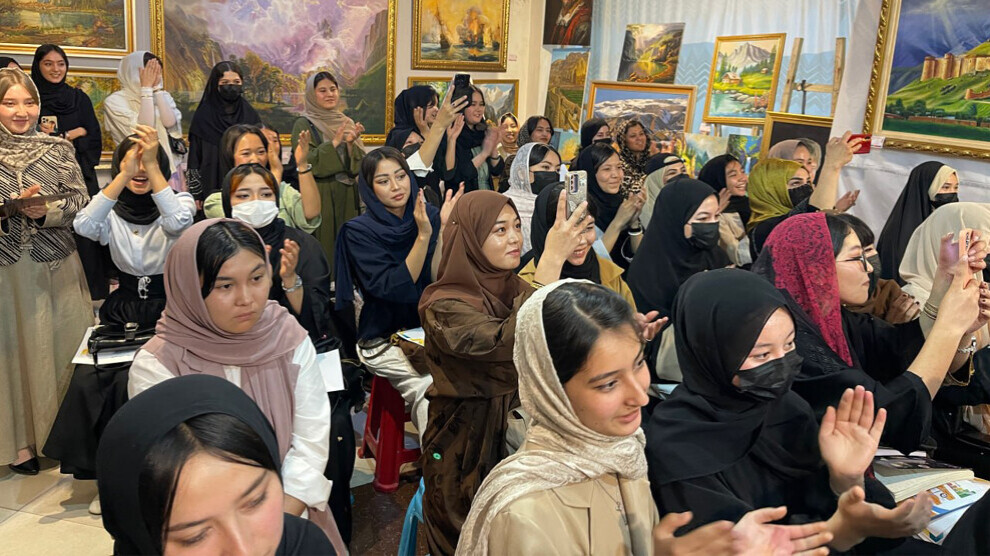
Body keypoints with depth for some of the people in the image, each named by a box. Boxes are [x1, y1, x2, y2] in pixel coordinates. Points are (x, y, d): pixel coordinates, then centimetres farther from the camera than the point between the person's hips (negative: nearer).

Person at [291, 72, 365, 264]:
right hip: (320, 198, -5)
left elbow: (359, 164, 6)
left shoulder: (347, 123, 13)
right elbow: (306, 163, -13)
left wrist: (351, 142, -12)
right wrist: (334, 142, -17)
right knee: (324, 249, -3)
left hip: (348, 197, 5)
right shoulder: (303, 124, -2)